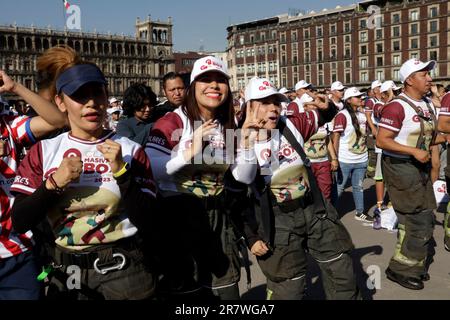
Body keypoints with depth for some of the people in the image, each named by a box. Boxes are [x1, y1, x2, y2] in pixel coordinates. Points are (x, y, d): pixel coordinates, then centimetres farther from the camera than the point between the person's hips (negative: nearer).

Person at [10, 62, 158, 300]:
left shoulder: (130, 150, -4)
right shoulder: (43, 151, -1)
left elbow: (145, 217, -10)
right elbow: (19, 223, -5)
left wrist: (120, 171, -18)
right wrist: (54, 183, -17)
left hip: (122, 267, -1)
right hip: (66, 270, 1)